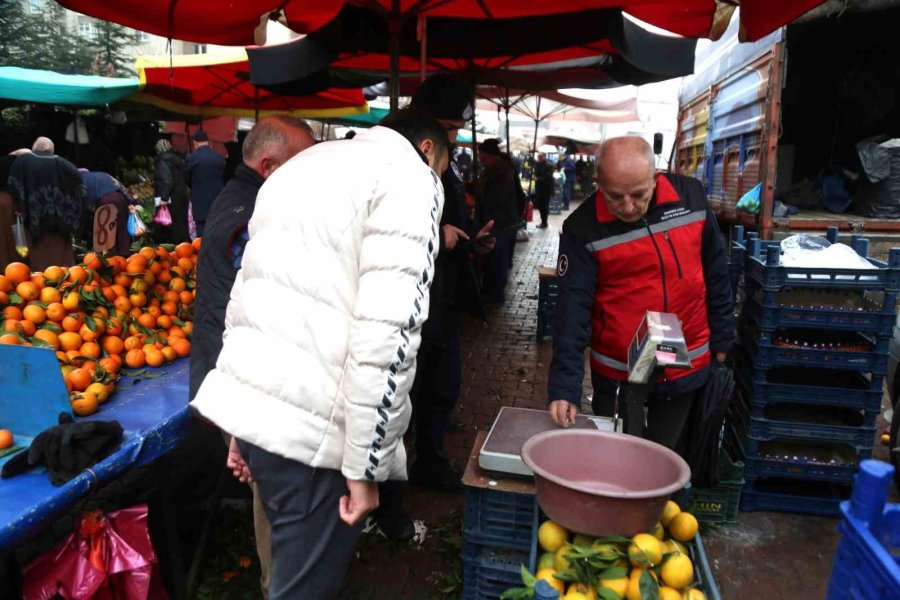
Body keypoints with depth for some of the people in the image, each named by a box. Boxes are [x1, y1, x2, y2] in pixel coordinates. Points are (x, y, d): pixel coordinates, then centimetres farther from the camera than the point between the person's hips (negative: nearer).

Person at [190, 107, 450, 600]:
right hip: (314, 423, -8)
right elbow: (386, 331, -18)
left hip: (247, 400, 8)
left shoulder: (303, 165, 20)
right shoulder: (409, 177, -5)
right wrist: (364, 464, -12)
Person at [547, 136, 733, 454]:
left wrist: (721, 338, 9)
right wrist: (566, 385, -25)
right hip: (617, 373, -2)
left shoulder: (690, 196, -7)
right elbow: (572, 309, -19)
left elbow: (716, 274, 4)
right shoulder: (583, 228, -16)